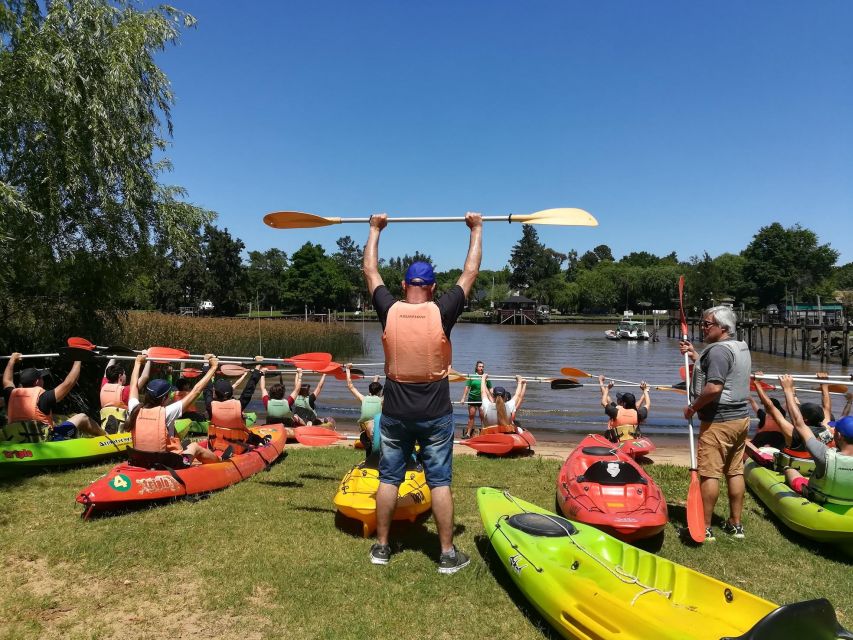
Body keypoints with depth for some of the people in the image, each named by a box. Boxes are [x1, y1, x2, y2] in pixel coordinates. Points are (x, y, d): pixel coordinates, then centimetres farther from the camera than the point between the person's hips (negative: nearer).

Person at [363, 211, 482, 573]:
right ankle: (448, 554, 13)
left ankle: (381, 547, 24)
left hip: (395, 414, 2)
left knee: (389, 479, 12)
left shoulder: (389, 311, -6)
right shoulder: (442, 312, -11)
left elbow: (370, 270, 9)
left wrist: (375, 230, 21)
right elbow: (470, 273, 1)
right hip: (435, 414, -2)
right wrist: (476, 230, 13)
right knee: (440, 482, 6)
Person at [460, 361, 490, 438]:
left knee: (483, 416, -2)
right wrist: (463, 398, -7)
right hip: (472, 399, 0)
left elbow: (490, 389, 10)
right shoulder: (471, 377, 2)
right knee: (471, 416, 4)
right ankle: (468, 433, 8)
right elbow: (467, 387, -1)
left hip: (482, 400, 0)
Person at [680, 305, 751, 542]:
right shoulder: (741, 347, 14)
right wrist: (695, 356, 15)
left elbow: (714, 387, -27)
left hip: (719, 421, -10)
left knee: (709, 473, -4)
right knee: (735, 471, 14)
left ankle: (704, 528, 2)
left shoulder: (718, 350, -18)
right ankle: (735, 524, 23)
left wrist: (692, 408, -15)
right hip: (741, 417, 10)